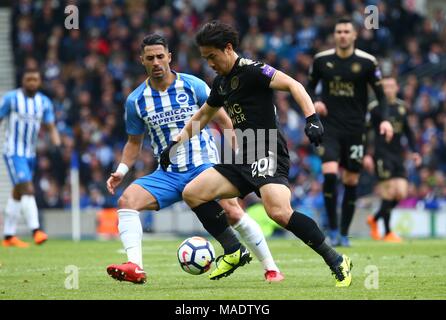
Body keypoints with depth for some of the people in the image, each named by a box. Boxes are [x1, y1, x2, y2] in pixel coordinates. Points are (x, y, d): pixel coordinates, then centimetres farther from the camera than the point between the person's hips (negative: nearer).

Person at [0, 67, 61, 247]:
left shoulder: (44, 102, 5)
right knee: (27, 189, -20)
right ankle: (36, 230, -26)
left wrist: (57, 145, -15)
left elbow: (51, 127, 4)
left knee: (18, 193, 13)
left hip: (30, 153, 6)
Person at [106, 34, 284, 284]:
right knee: (127, 200, -21)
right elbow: (135, 142, 17)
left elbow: (224, 121, 4)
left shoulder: (193, 86, -4)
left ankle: (271, 268, -6)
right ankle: (135, 267, -29)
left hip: (204, 167, -3)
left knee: (233, 212, -22)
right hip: (167, 175, 3)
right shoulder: (136, 101, 3)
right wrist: (121, 171, 1)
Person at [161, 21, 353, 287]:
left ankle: (337, 262, -20)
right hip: (244, 158, 9)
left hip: (268, 155, -9)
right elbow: (203, 116, 33)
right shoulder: (221, 82, 17)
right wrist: (176, 143, 31)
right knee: (192, 193, 3)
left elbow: (293, 85, -19)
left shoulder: (250, 70, -10)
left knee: (279, 212, -30)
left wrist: (312, 118, -32)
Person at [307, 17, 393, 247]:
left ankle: (344, 234, 17)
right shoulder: (321, 60, 1)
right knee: (330, 174, -18)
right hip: (329, 126, 0)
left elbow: (380, 92, 1)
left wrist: (385, 119, -13)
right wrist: (314, 101, -6)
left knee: (351, 181, 4)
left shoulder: (367, 62, -3)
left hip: (355, 129, 0)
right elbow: (310, 85, 15)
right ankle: (332, 229, -8)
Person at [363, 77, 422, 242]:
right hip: (382, 155, -6)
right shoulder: (374, 107, -5)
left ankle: (374, 219, 21)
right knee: (390, 192, -11)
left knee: (401, 193, -2)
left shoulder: (402, 107, 12)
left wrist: (414, 151, 14)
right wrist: (366, 155, -13)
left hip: (398, 156, 6)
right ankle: (387, 233, 2)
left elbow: (407, 131, 23)